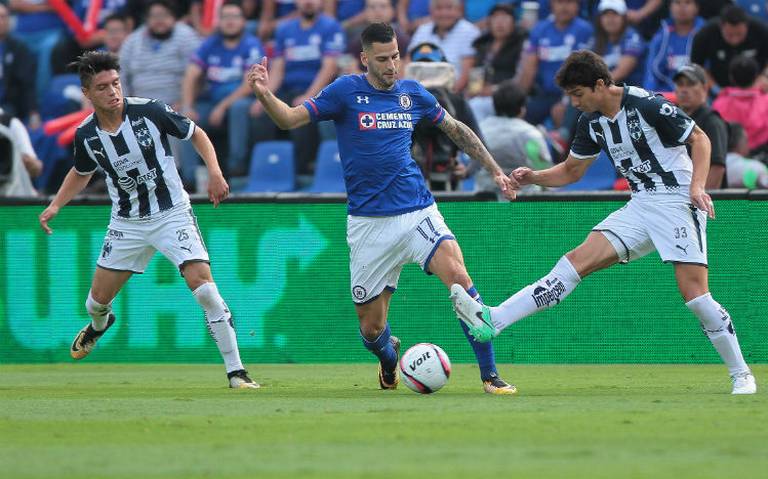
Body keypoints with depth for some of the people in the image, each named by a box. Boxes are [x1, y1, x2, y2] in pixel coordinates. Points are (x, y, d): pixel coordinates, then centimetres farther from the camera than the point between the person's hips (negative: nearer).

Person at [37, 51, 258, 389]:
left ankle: (236, 371, -14)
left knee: (203, 286, -21)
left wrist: (215, 173, -16)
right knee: (98, 299, 10)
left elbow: (196, 134, -3)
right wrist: (55, 205, 2)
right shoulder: (86, 135, -7)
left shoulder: (149, 111, -18)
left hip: (172, 215, -3)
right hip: (127, 223, 3)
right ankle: (99, 324, 52)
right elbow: (81, 173, 15)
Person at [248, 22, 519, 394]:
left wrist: (495, 170, 20)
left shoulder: (412, 93, 8)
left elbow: (456, 130, 22)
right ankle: (389, 358, 40)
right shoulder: (346, 92, -1)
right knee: (370, 326, 1)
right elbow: (290, 118, -6)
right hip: (368, 223, -1)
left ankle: (489, 375, -19)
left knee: (457, 275, -25)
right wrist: (264, 94, -26)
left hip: (418, 210, 1)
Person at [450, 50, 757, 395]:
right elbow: (571, 171, 19)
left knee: (694, 293, -16)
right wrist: (533, 177, 1)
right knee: (576, 261, -6)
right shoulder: (592, 121, 6)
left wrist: (697, 185, -21)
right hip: (641, 205, 7)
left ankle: (741, 375, -2)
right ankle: (493, 321, -15)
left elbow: (700, 138, -8)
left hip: (677, 202, -7)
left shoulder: (647, 106, -16)